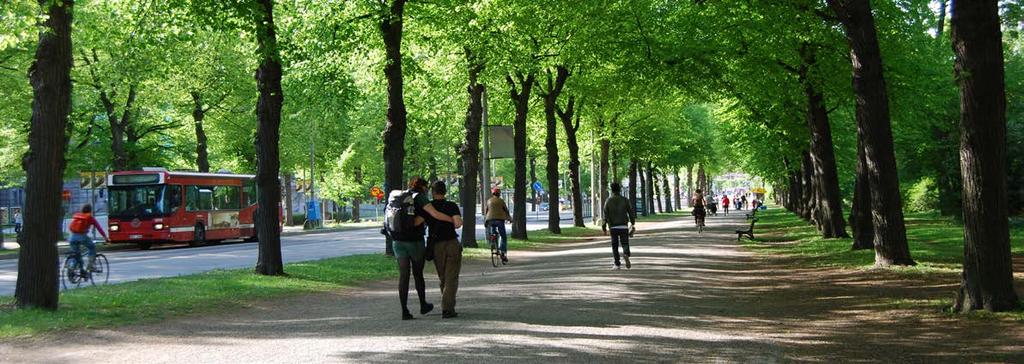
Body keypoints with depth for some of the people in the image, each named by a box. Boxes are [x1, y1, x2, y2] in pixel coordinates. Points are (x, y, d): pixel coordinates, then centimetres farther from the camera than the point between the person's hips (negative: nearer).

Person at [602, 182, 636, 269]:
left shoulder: (608, 201, -1)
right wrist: (633, 224, 11)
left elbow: (605, 215, -5)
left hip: (613, 227, 0)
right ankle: (626, 254, -28)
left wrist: (604, 226, 1)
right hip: (623, 226, 0)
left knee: (614, 246, 9)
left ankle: (617, 264, 9)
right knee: (625, 244, 4)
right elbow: (631, 213, 0)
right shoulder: (625, 200, 0)